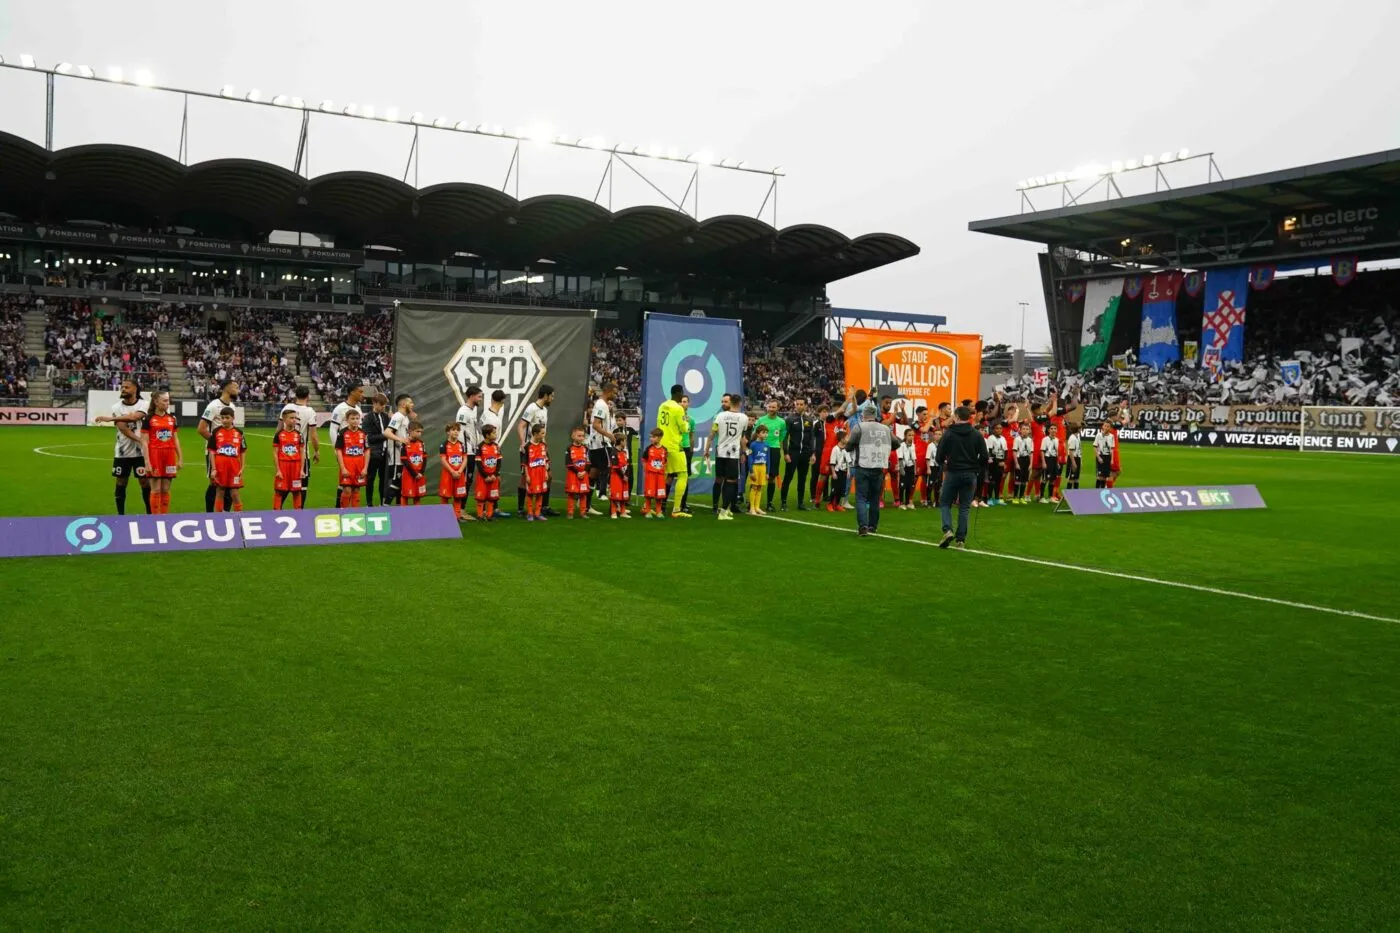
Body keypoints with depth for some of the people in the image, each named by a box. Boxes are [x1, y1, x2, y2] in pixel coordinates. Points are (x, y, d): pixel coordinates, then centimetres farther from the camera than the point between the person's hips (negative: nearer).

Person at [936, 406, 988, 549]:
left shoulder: (949, 433, -6)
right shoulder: (976, 435, 1)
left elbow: (940, 454, -6)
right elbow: (984, 456, -1)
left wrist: (943, 465, 14)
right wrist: (977, 470, 15)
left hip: (952, 473, -2)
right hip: (970, 475, 2)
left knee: (945, 503, 11)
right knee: (964, 507, 8)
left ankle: (948, 530, -12)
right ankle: (960, 540, 5)